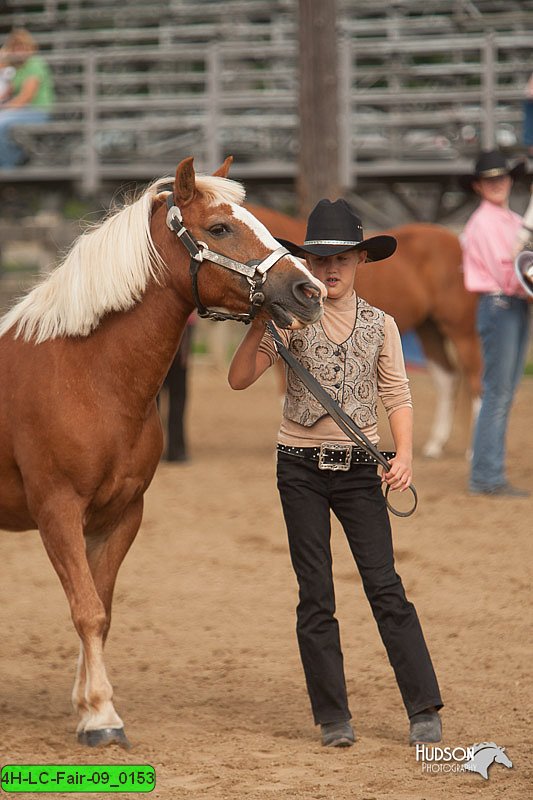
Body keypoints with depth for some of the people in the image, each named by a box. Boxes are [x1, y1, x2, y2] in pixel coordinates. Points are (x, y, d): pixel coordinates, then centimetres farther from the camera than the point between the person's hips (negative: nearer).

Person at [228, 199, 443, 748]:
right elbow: (239, 379, -5)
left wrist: (404, 454, -14)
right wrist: (259, 324, -20)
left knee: (385, 585, -6)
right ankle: (332, 717, 8)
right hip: (301, 469, 0)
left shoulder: (380, 325, 6)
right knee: (316, 596, 2)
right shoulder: (291, 320, 1)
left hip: (359, 469, 0)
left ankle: (424, 709, -3)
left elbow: (397, 396, 1)